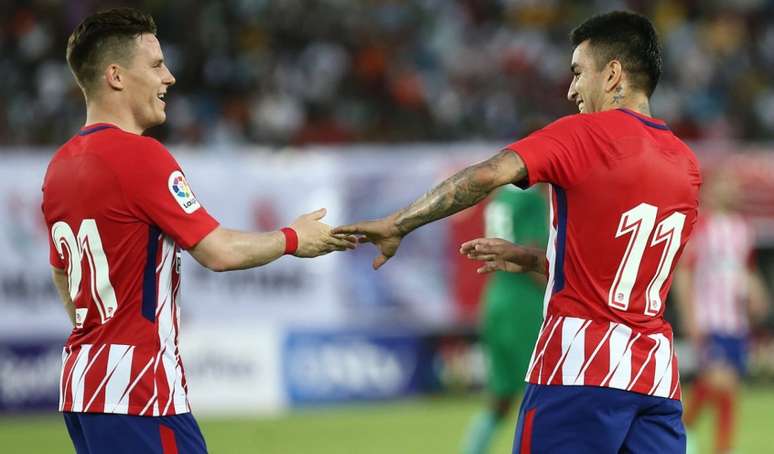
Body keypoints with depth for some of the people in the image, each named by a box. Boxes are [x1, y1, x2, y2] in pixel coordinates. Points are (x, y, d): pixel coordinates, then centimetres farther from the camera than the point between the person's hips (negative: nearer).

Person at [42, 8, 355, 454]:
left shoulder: (61, 165, 13)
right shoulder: (138, 154, -14)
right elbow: (219, 252, -15)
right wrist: (294, 239, 2)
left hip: (79, 383, 9)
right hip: (137, 389, -9)